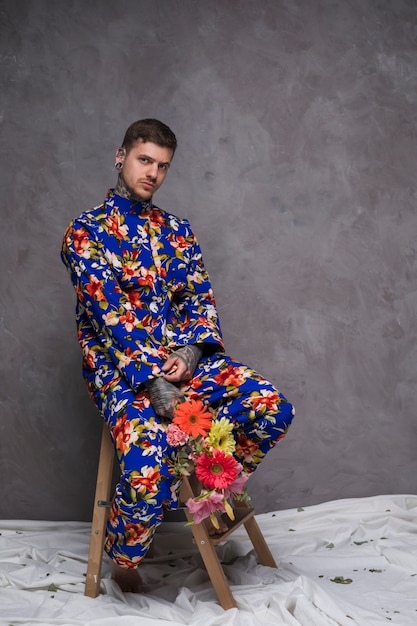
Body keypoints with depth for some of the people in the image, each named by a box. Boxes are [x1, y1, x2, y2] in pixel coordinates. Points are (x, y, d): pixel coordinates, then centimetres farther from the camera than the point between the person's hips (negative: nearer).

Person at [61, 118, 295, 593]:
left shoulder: (176, 230, 15)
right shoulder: (86, 231, -4)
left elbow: (200, 298, 8)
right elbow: (111, 315, -14)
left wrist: (189, 352, -13)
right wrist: (155, 381, -23)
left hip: (180, 357, 5)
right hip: (121, 369, -5)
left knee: (273, 410, -18)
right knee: (147, 471, -31)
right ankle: (123, 558, 3)